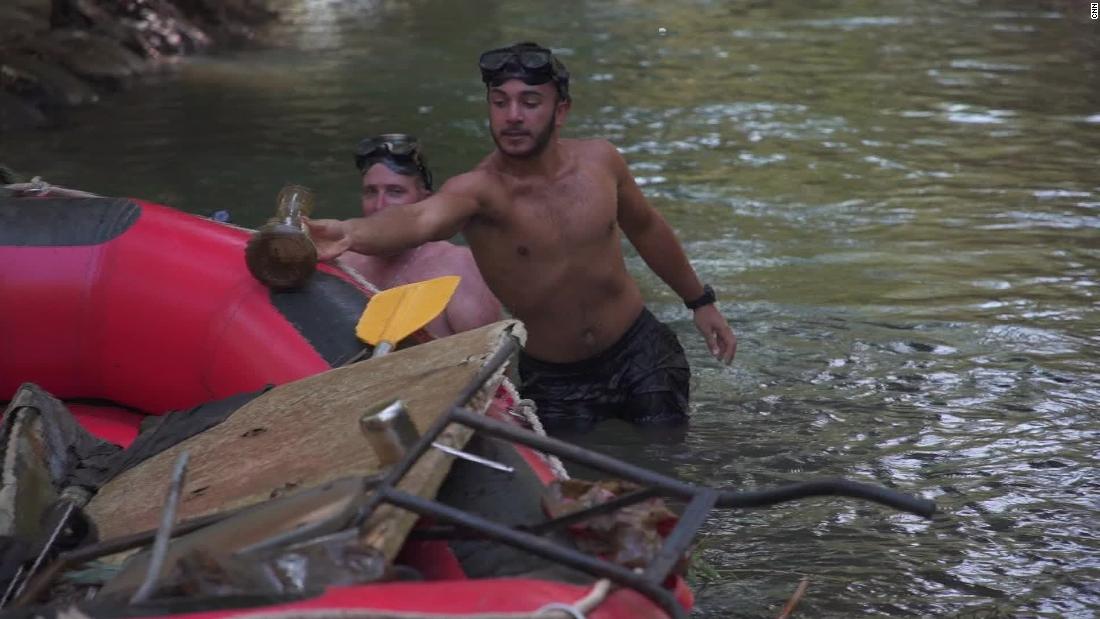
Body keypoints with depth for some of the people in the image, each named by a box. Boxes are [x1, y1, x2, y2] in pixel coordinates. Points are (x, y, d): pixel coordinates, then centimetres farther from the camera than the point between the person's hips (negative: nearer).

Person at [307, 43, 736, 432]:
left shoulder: (599, 160, -9)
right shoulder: (477, 189, -23)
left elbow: (646, 228, 11)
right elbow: (420, 218, -46)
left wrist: (700, 302, 18)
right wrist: (351, 234, -68)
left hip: (641, 353, 3)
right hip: (553, 381, -2)